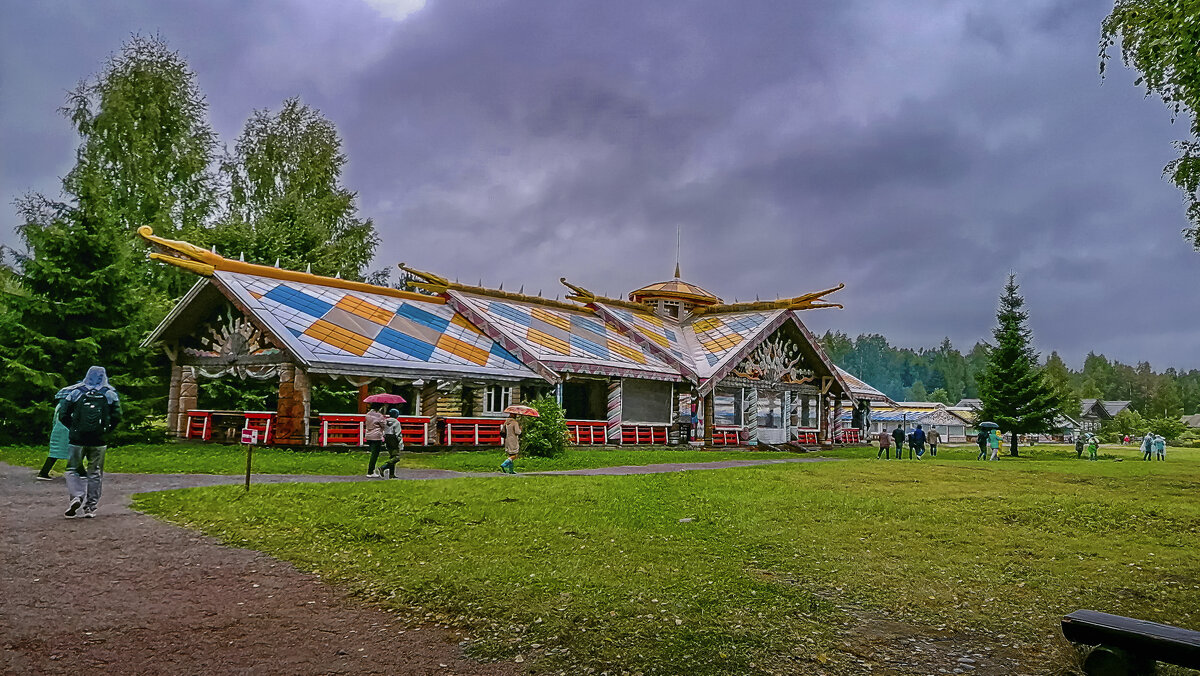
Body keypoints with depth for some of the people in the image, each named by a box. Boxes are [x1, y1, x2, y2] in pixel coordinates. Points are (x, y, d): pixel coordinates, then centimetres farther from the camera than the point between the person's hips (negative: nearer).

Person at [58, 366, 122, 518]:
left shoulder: (75, 392, 5)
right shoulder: (110, 394, 4)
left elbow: (63, 415, 0)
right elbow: (117, 416, -5)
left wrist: (73, 428, 15)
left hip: (77, 439, 0)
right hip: (99, 441, 0)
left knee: (73, 469, 13)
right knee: (95, 473, 9)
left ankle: (75, 496, -10)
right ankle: (90, 507, 10)